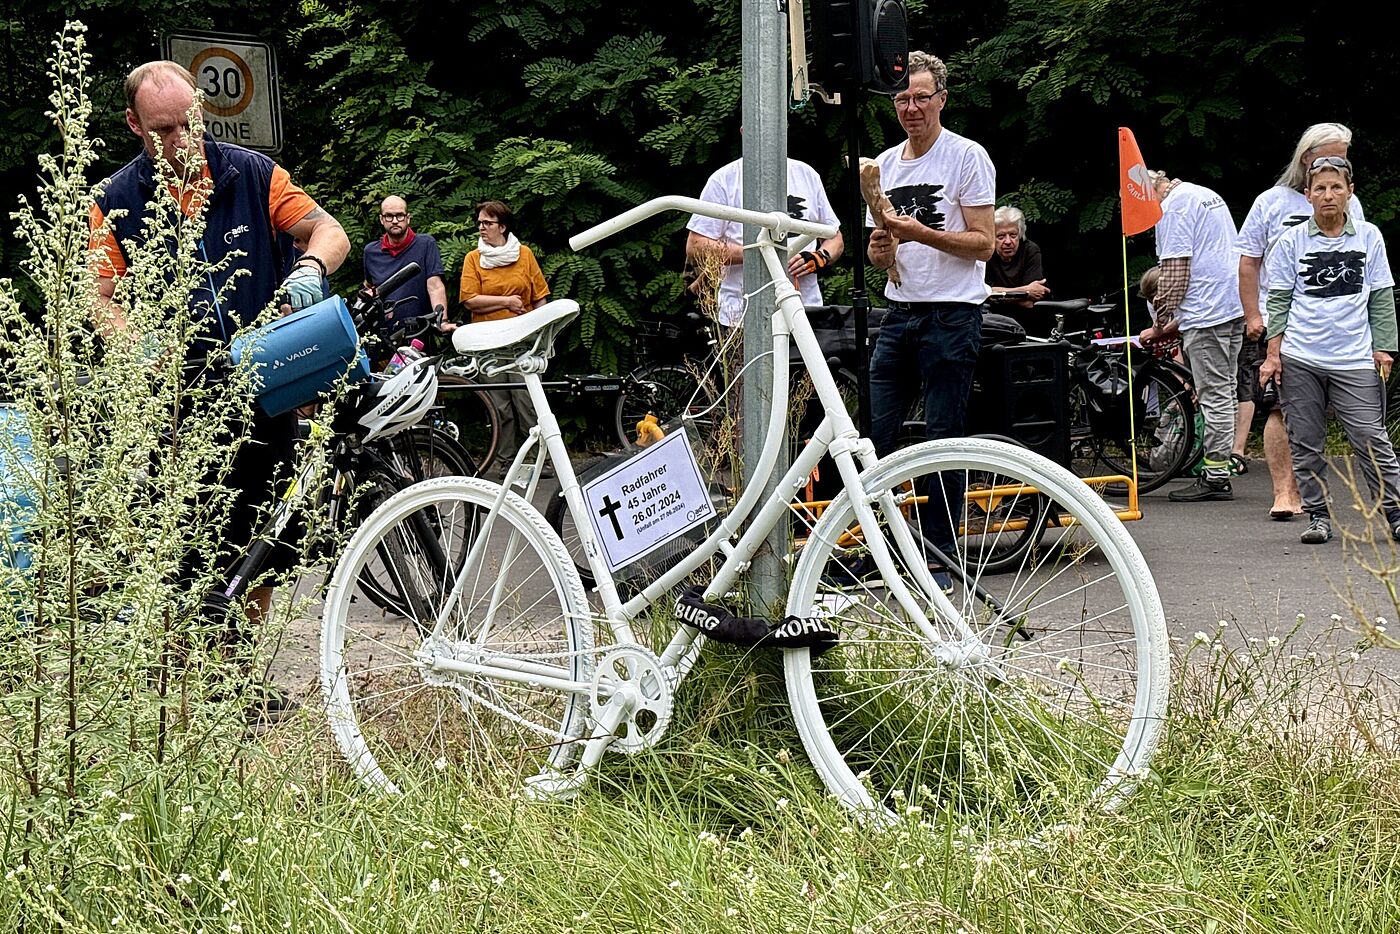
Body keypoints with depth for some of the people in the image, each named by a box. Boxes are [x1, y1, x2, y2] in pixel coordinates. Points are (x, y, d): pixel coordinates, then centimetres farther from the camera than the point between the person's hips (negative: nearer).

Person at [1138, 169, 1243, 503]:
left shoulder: (1173, 207, -9)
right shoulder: (1208, 195, 22)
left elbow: (1175, 272, -15)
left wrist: (1159, 325, -6)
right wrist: (1175, 324, 25)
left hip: (1207, 312, -10)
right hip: (1235, 307, 10)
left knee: (1214, 397, -7)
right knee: (1223, 393, 12)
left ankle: (1215, 478, -5)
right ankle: (1219, 471, 15)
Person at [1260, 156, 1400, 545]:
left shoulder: (1369, 237, 8)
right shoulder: (1291, 242, 5)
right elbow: (1279, 300, 8)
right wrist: (1273, 353, 1)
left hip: (1354, 362, 0)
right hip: (1300, 360, 1)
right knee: (1306, 445, 4)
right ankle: (1318, 516, 13)